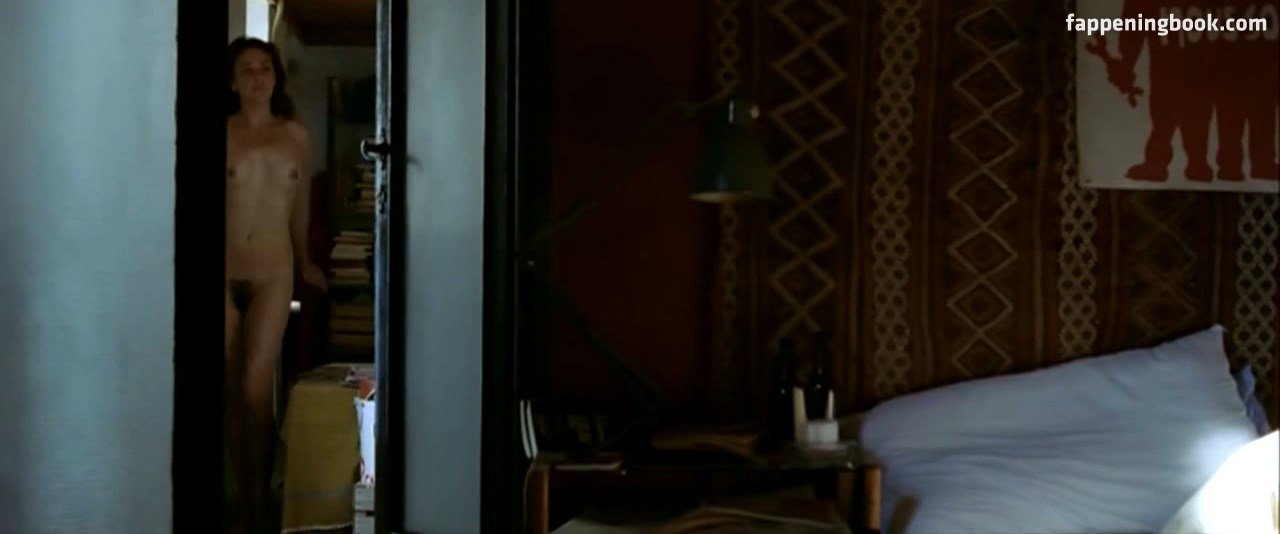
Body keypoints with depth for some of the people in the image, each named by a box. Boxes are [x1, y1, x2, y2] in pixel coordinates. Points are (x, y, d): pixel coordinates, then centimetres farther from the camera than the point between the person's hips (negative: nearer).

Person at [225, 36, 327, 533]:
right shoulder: (223, 134, -2)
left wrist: (305, 261, 27)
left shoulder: (296, 135, 7)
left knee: (255, 392, -7)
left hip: (272, 276, 1)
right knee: (233, 396, 7)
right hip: (225, 276, 0)